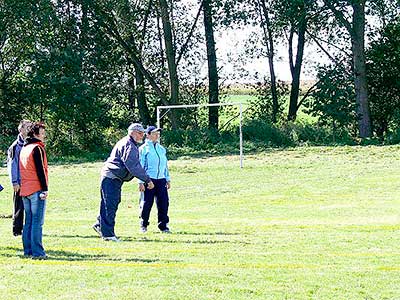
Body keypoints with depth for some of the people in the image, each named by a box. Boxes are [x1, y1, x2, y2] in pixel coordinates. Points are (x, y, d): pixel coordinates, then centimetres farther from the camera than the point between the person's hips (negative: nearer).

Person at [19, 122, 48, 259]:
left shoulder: (24, 148, 17)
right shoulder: (37, 148, -11)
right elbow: (40, 170, -16)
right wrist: (44, 189, -16)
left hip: (24, 190, 9)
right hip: (36, 190, -9)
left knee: (28, 221, 13)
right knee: (37, 222, -9)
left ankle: (28, 250, 14)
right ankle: (37, 252, -11)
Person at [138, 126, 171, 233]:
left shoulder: (162, 149, 16)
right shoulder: (143, 149, 0)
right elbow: (140, 166, -3)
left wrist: (168, 179, 15)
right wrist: (141, 182, -10)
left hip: (161, 180, 5)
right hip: (148, 179, -4)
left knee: (163, 202, -1)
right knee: (146, 203, -1)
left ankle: (163, 225, 7)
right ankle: (143, 225, 14)